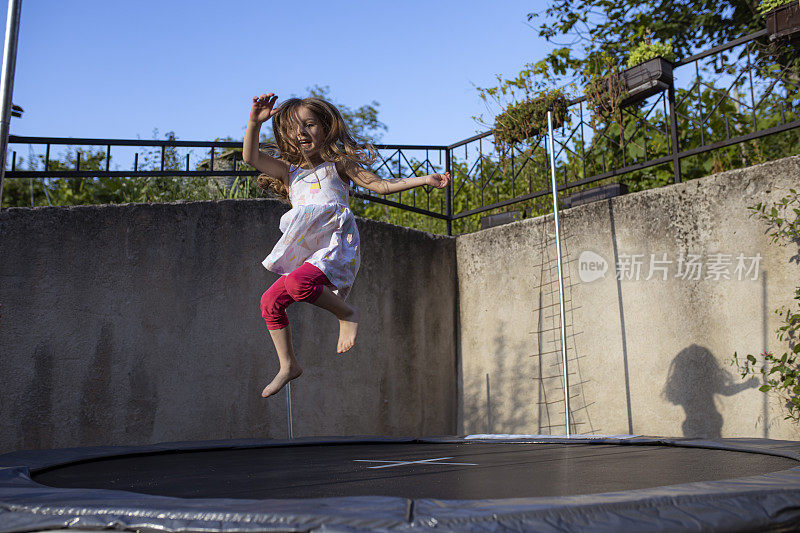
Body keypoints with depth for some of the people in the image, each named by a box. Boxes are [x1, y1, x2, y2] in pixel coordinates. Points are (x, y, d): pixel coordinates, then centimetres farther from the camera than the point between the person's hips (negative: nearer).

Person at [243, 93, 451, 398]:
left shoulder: (337, 164, 9)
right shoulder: (290, 173, 19)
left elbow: (380, 184, 5)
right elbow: (251, 157, 9)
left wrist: (425, 179, -2)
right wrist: (254, 122, -4)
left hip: (338, 247, -6)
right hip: (306, 255, 6)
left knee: (298, 282, -32)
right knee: (270, 302, -1)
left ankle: (347, 314, -9)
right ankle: (288, 365, 13)